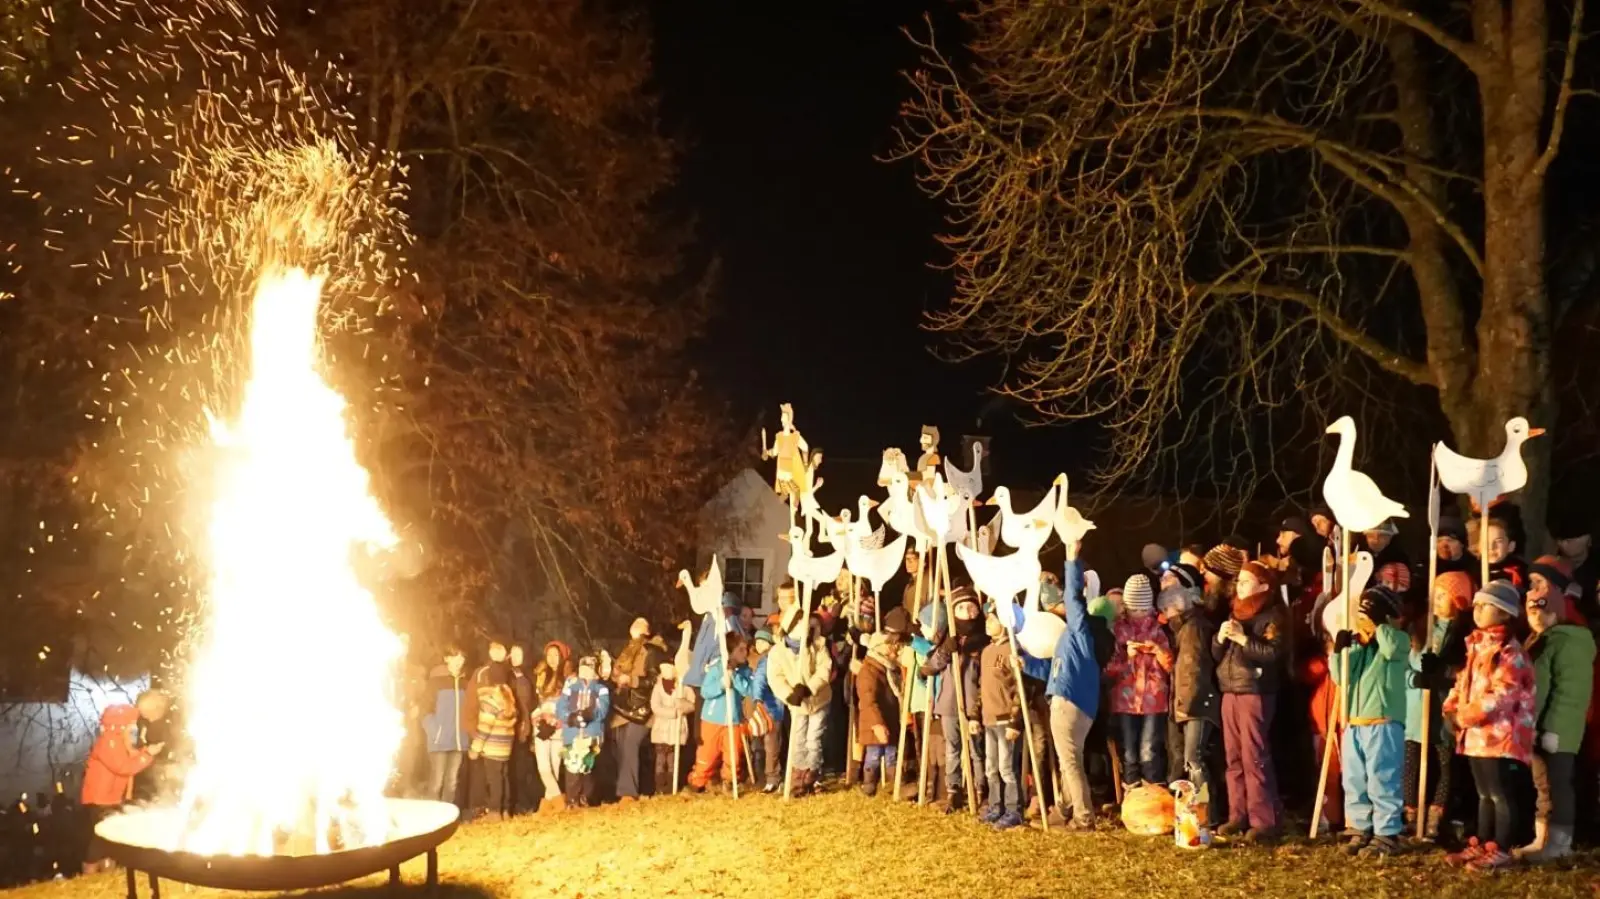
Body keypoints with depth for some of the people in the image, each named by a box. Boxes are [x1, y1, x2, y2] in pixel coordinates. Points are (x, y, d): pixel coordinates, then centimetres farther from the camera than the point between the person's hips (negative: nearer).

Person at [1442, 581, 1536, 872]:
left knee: (1501, 794, -1)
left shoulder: (1509, 652, -14)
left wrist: (1465, 716, -16)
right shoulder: (1477, 646, 14)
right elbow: (1463, 681, 19)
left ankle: (1501, 850, 6)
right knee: (1484, 794, 16)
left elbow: (1501, 696, -20)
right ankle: (1481, 845, 23)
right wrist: (1451, 708, 2)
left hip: (1500, 734, -9)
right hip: (1476, 734, 9)